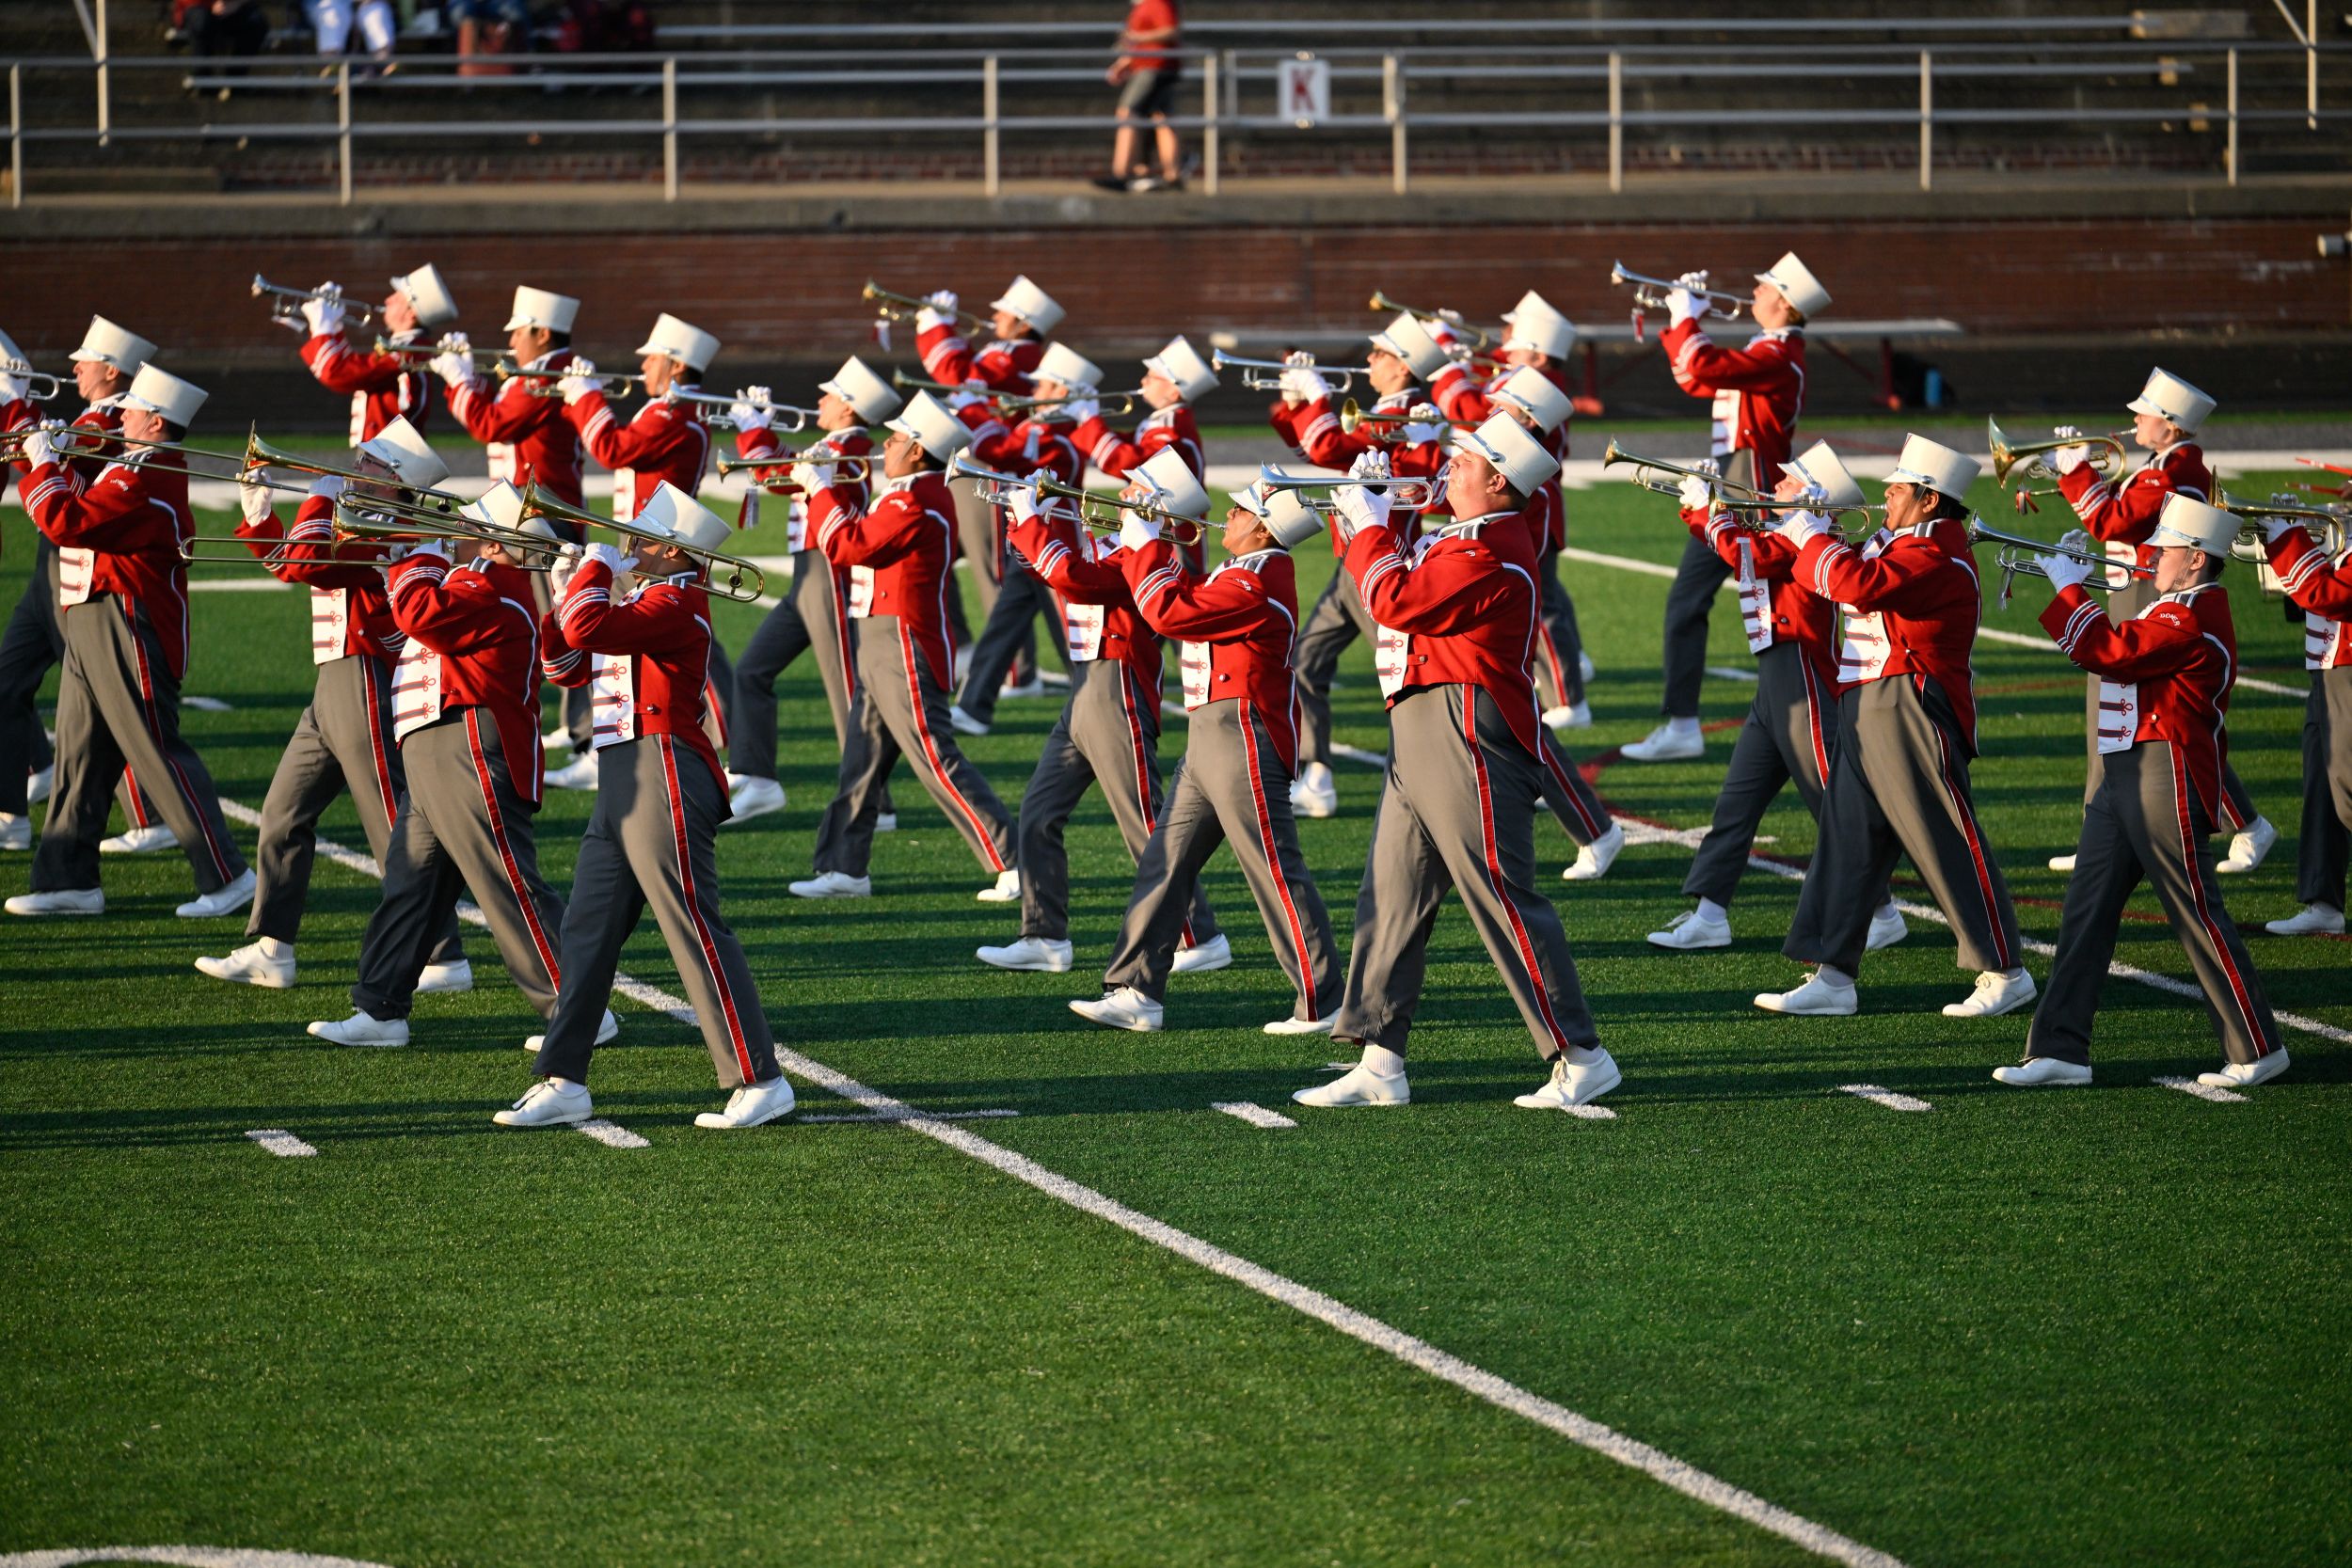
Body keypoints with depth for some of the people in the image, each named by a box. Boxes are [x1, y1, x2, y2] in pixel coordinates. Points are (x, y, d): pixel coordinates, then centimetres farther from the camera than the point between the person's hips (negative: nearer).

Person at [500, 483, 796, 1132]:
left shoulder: (677, 603, -12)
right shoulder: (642, 602, 20)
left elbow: (590, 629, -25)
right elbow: (567, 665, 20)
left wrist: (596, 567, -9)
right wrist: (564, 594, 8)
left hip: (664, 779, -10)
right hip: (622, 784, 10)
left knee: (696, 930, -10)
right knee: (587, 932, 9)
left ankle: (760, 1082, -8)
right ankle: (561, 1083, 13)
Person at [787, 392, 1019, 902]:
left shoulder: (915, 503, -19)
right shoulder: (920, 495, 14)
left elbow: (845, 547, -20)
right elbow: (861, 539, 19)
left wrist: (819, 489, -8)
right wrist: (830, 487, 13)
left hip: (903, 645, -11)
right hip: (881, 644, 11)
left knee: (938, 762, -11)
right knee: (861, 760, 14)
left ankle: (1015, 865, -10)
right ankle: (844, 867, 20)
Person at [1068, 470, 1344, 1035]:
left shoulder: (1256, 584, -18)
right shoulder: (1242, 573, 15)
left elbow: (1168, 611, -20)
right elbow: (1187, 592, 23)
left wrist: (1143, 539, -9)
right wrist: (1149, 530, 16)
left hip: (1242, 738, -11)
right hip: (1209, 741, 11)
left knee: (1277, 873, -6)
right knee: (1164, 862, 10)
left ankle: (1322, 1005, -1)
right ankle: (1137, 992, 11)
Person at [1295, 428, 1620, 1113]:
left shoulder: (1489, 554, -16)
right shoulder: (1459, 537, 18)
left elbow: (1398, 601, -20)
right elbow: (1397, 586, 26)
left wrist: (1368, 526, -6)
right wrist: (1364, 518, 16)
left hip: (1463, 739, -11)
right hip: (1419, 740, 11)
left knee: (1500, 897, -9)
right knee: (1390, 897, 9)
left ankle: (1580, 1057, -5)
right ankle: (1379, 1064, 11)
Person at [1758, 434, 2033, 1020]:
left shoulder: (1936, 558, -16)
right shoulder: (1896, 544, 18)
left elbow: (1859, 583, -29)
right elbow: (1840, 577, 26)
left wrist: (1808, 529, -16)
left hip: (1911, 717, -10)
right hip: (1864, 716, 10)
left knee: (1950, 845, -5)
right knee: (1847, 841, 7)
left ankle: (2004, 973, 2)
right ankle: (1832, 977, 9)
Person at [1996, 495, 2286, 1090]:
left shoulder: (2193, 618, -16)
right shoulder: (2173, 609, 18)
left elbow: (2110, 651, -21)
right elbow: (2122, 652, 20)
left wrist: (2068, 588, -13)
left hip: (2165, 778, -11)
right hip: (2122, 774, 11)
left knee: (2198, 916, -4)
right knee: (2087, 911, 7)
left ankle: (2257, 1050, 5)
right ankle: (2061, 1048, 8)